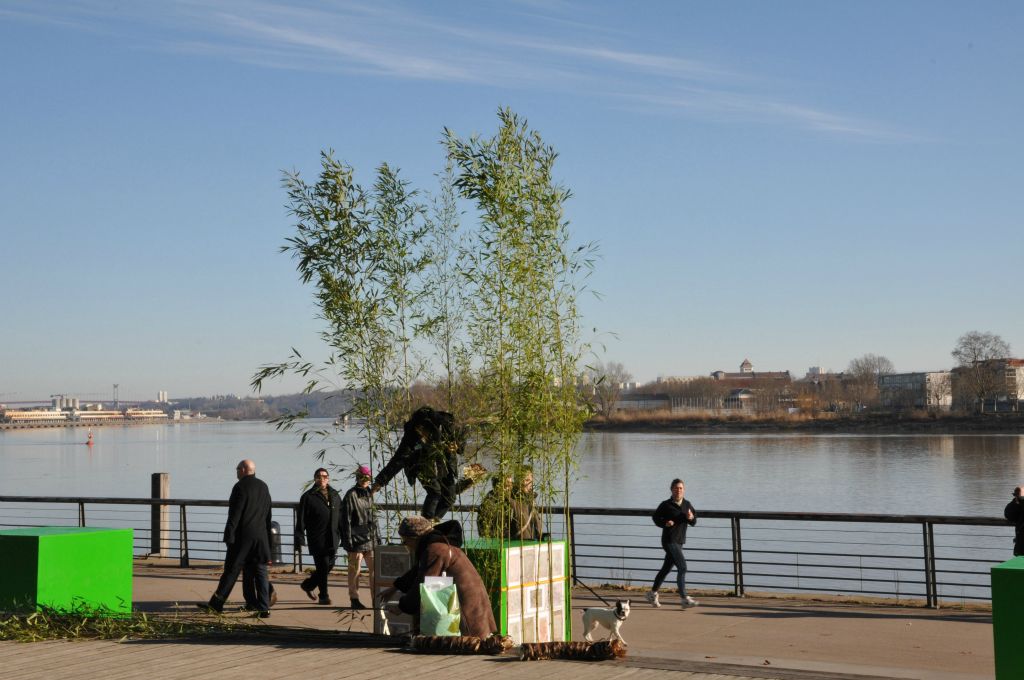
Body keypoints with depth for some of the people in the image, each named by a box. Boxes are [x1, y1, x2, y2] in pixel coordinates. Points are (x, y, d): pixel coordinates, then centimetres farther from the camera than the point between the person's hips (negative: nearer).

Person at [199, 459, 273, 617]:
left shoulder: (240, 487, -9)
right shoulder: (263, 487, 12)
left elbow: (235, 514, -14)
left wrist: (229, 536, -12)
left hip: (243, 536, -6)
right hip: (261, 537, 6)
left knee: (231, 570, 0)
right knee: (260, 572, 5)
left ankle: (216, 604, 7)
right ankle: (264, 608, 1)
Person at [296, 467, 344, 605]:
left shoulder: (335, 496, 15)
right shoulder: (308, 497, 0)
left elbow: (341, 517, 17)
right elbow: (301, 519, -3)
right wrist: (300, 536, -9)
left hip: (333, 538, 5)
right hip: (317, 539, -5)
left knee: (329, 565, 7)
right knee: (323, 566, -5)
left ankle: (308, 584, 28)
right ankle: (323, 596, 6)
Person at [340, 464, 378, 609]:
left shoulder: (369, 494, 14)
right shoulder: (351, 495, -7)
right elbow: (346, 520, -9)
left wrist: (376, 537, 16)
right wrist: (348, 542, -13)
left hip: (370, 539, 6)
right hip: (356, 539, -6)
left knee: (375, 569, 4)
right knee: (355, 570, 1)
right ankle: (354, 599, 9)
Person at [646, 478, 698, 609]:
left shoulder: (687, 504, 8)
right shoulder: (666, 505, -8)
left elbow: (693, 522, 12)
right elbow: (655, 517, 3)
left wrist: (691, 518, -11)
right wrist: (664, 523, -16)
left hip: (680, 541, 7)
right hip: (669, 540, -7)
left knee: (666, 568, 17)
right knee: (682, 567, -16)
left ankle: (653, 593, 32)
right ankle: (685, 599, -17)